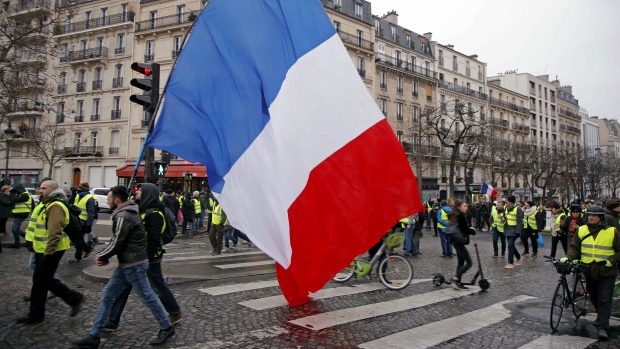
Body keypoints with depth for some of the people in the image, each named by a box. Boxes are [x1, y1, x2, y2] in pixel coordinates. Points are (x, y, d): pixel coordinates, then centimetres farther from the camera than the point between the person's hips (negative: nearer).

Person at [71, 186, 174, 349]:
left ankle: (166, 328, 17)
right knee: (107, 296, 9)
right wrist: (105, 256, 5)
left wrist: (102, 256, -1)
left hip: (134, 265, -10)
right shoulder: (127, 213, 13)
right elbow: (116, 241, 17)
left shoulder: (123, 217, -19)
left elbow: (116, 243, -18)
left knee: (147, 296, 2)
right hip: (127, 264, 10)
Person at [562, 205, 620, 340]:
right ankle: (602, 317, 41)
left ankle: (603, 327, -4)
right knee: (594, 298, 17)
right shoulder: (582, 230, 2)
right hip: (589, 271, 4)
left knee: (604, 299, -6)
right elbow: (574, 247, 6)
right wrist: (568, 258, -11)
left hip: (606, 272, -4)